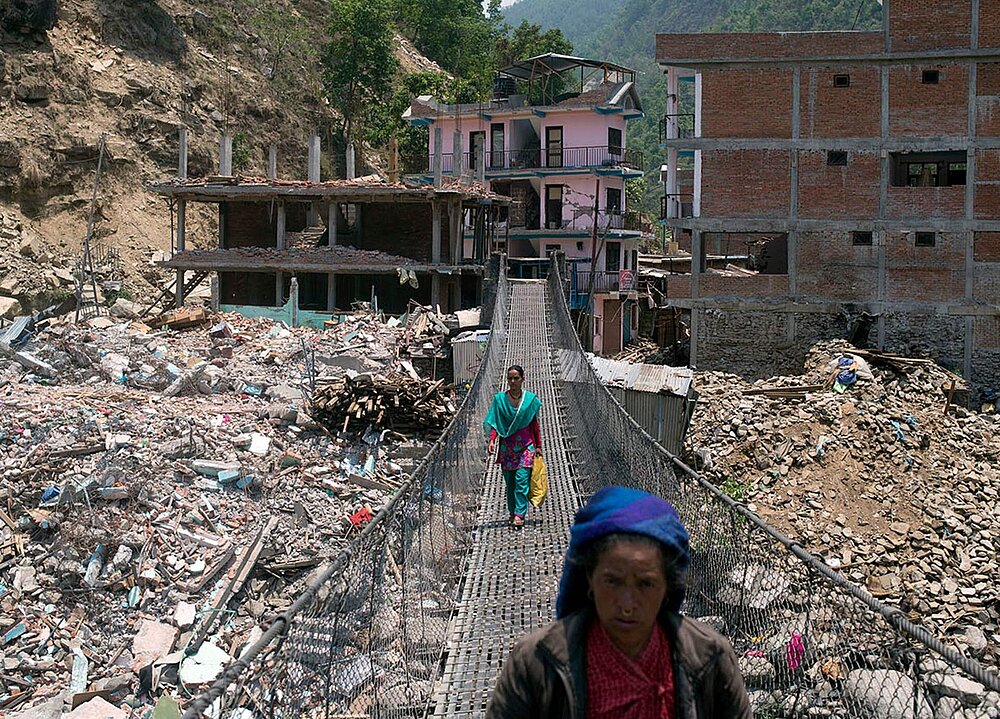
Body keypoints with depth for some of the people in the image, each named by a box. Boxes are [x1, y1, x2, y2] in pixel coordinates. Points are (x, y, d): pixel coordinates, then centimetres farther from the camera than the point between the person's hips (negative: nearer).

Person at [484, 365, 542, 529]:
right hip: (506, 446, 1)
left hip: (526, 445, -1)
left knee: (522, 480, -12)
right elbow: (494, 423, 0)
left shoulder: (531, 399, 3)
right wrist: (492, 440, -16)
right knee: (510, 482, 5)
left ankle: (519, 515, -16)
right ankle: (512, 512, 16)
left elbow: (535, 424, 9)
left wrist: (538, 446, 9)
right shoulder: (500, 398, 2)